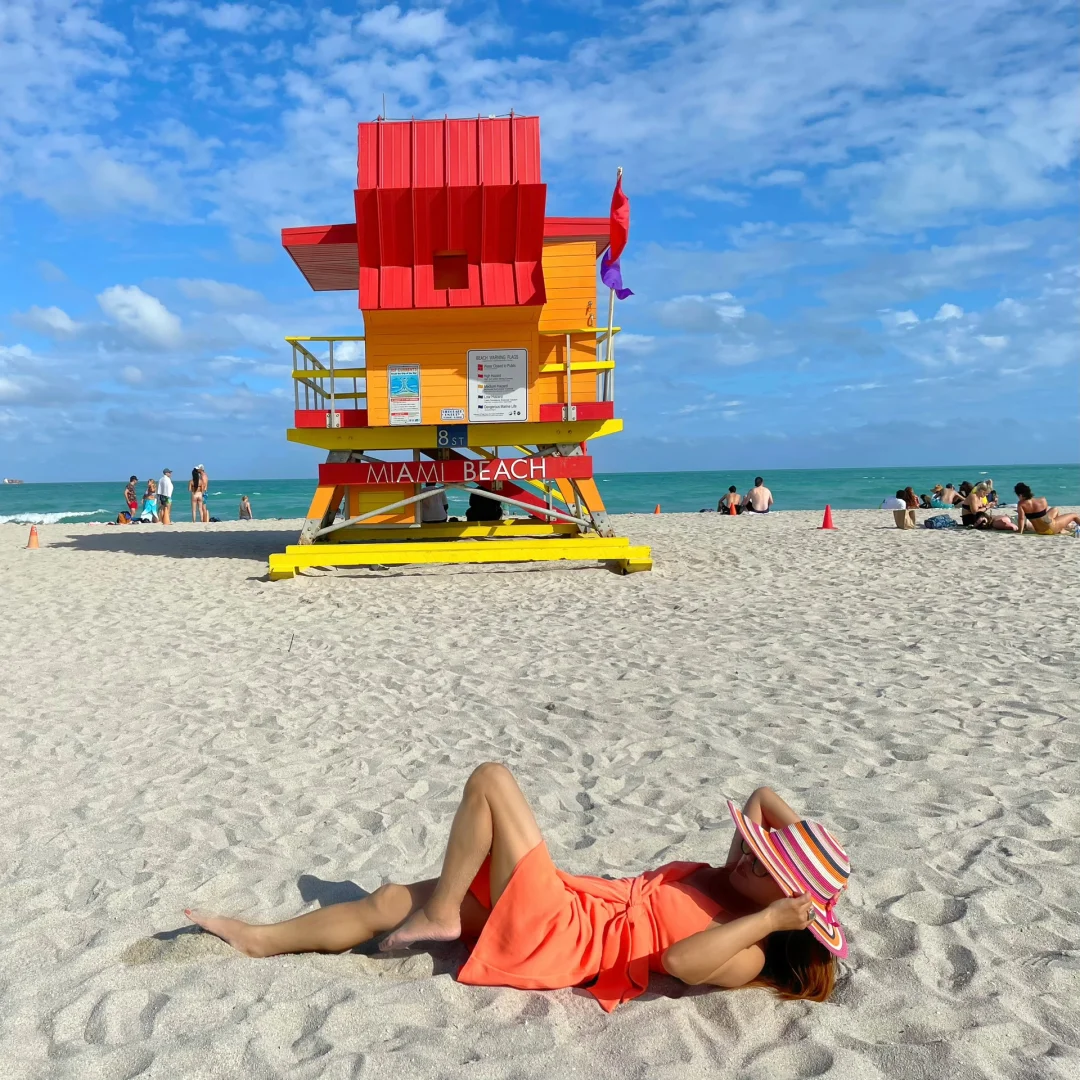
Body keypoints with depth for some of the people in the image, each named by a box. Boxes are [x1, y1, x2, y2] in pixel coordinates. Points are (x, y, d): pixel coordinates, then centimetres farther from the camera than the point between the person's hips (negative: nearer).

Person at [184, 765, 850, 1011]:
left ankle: (439, 916, -1)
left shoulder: (746, 952, -14)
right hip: (570, 901, 9)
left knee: (491, 780, -13)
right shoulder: (727, 882, 8)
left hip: (553, 934, -9)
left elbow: (678, 960, -35)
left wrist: (770, 918, -31)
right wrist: (806, 841, 4)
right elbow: (760, 795, 17)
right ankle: (260, 940, 25)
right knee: (387, 901, 9)